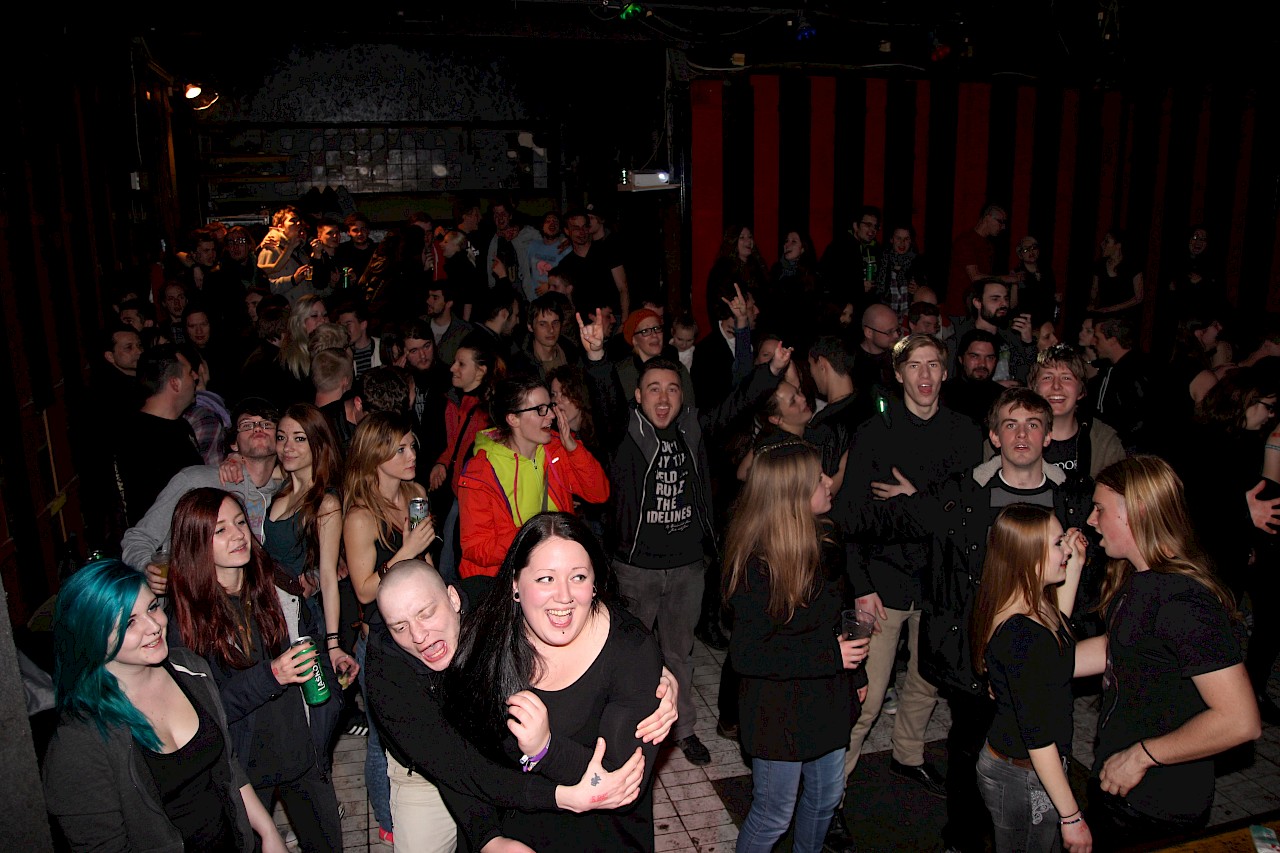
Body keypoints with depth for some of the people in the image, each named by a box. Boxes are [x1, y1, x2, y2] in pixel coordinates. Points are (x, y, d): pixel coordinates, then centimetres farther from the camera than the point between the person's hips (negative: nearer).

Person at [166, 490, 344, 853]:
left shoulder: (276, 585, -4)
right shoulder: (185, 616, -16)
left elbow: (312, 643, 10)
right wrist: (269, 676, -27)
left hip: (303, 752, 4)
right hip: (243, 766, -3)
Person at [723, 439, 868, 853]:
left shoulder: (825, 538, -3)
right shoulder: (757, 565, -27)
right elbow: (746, 655, -25)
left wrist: (855, 670, 15)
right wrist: (830, 654, -25)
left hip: (826, 697, 8)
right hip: (778, 709, -7)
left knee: (827, 794, 24)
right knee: (773, 816, 9)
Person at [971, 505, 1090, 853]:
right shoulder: (1022, 635, -30)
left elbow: (1056, 632, 24)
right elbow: (1038, 737, -26)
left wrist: (1075, 567, 15)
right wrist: (1071, 817, -18)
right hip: (1025, 782, -9)